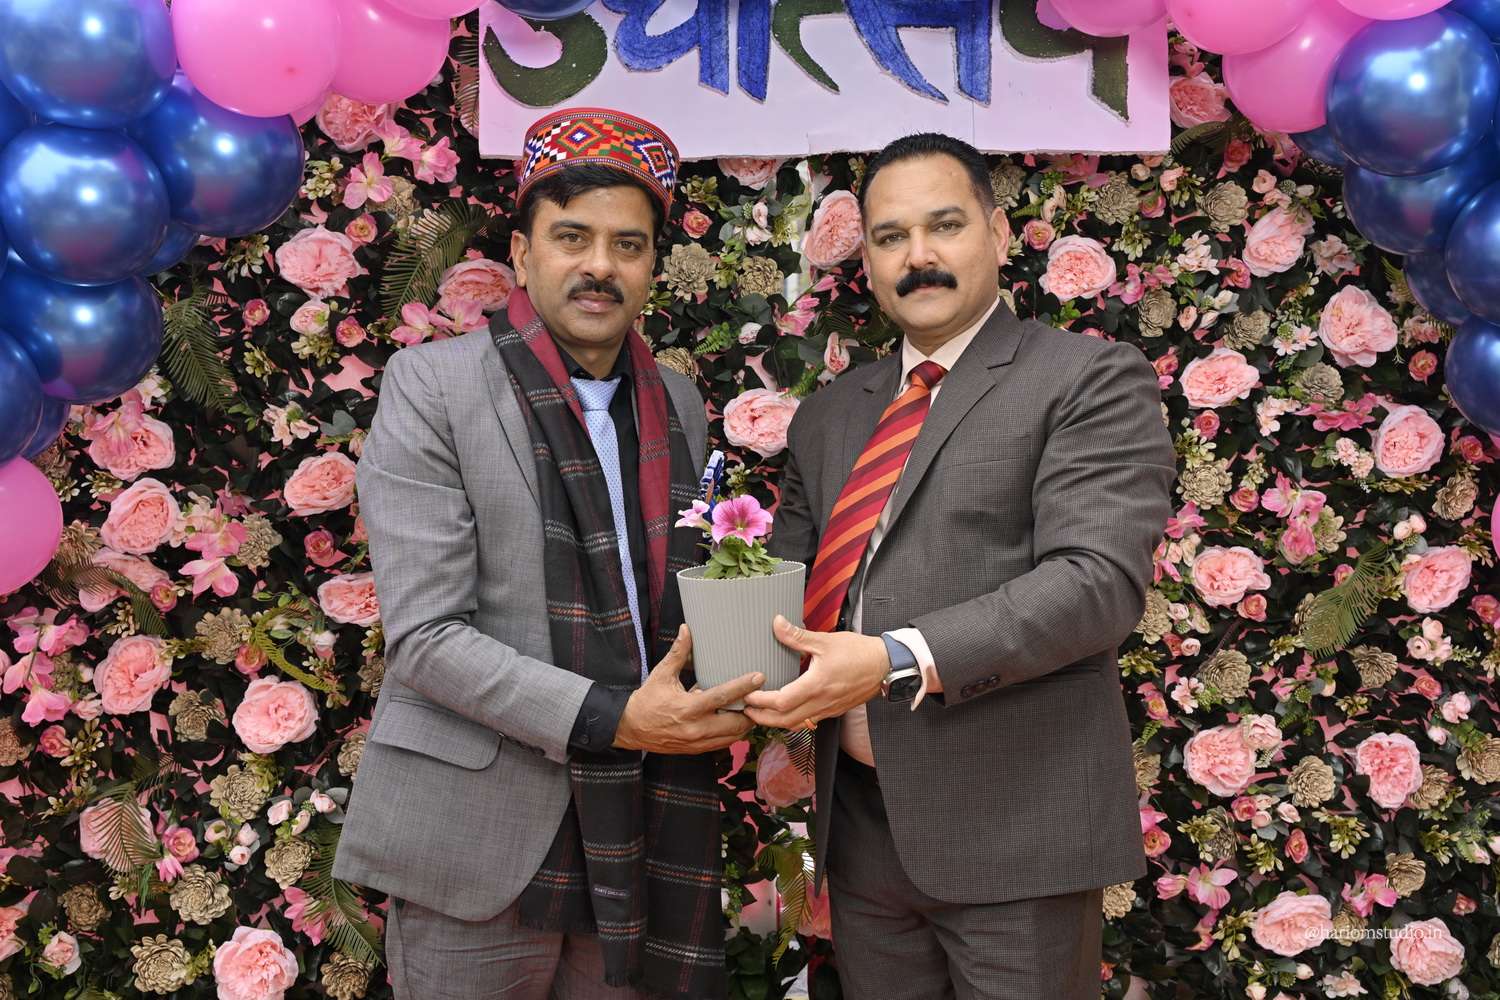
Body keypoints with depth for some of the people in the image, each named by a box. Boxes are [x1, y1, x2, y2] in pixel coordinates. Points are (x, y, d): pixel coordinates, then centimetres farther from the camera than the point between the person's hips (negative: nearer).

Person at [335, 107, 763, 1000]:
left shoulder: (679, 402, 8)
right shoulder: (432, 386, -8)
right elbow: (425, 633, -14)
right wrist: (610, 719, -21)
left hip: (638, 842, 5)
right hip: (482, 838, -4)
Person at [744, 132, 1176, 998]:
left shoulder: (1091, 380, -5)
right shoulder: (829, 417, 14)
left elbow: (1100, 576, -17)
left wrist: (901, 663, -25)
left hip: (1012, 821, -5)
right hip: (861, 823, 5)